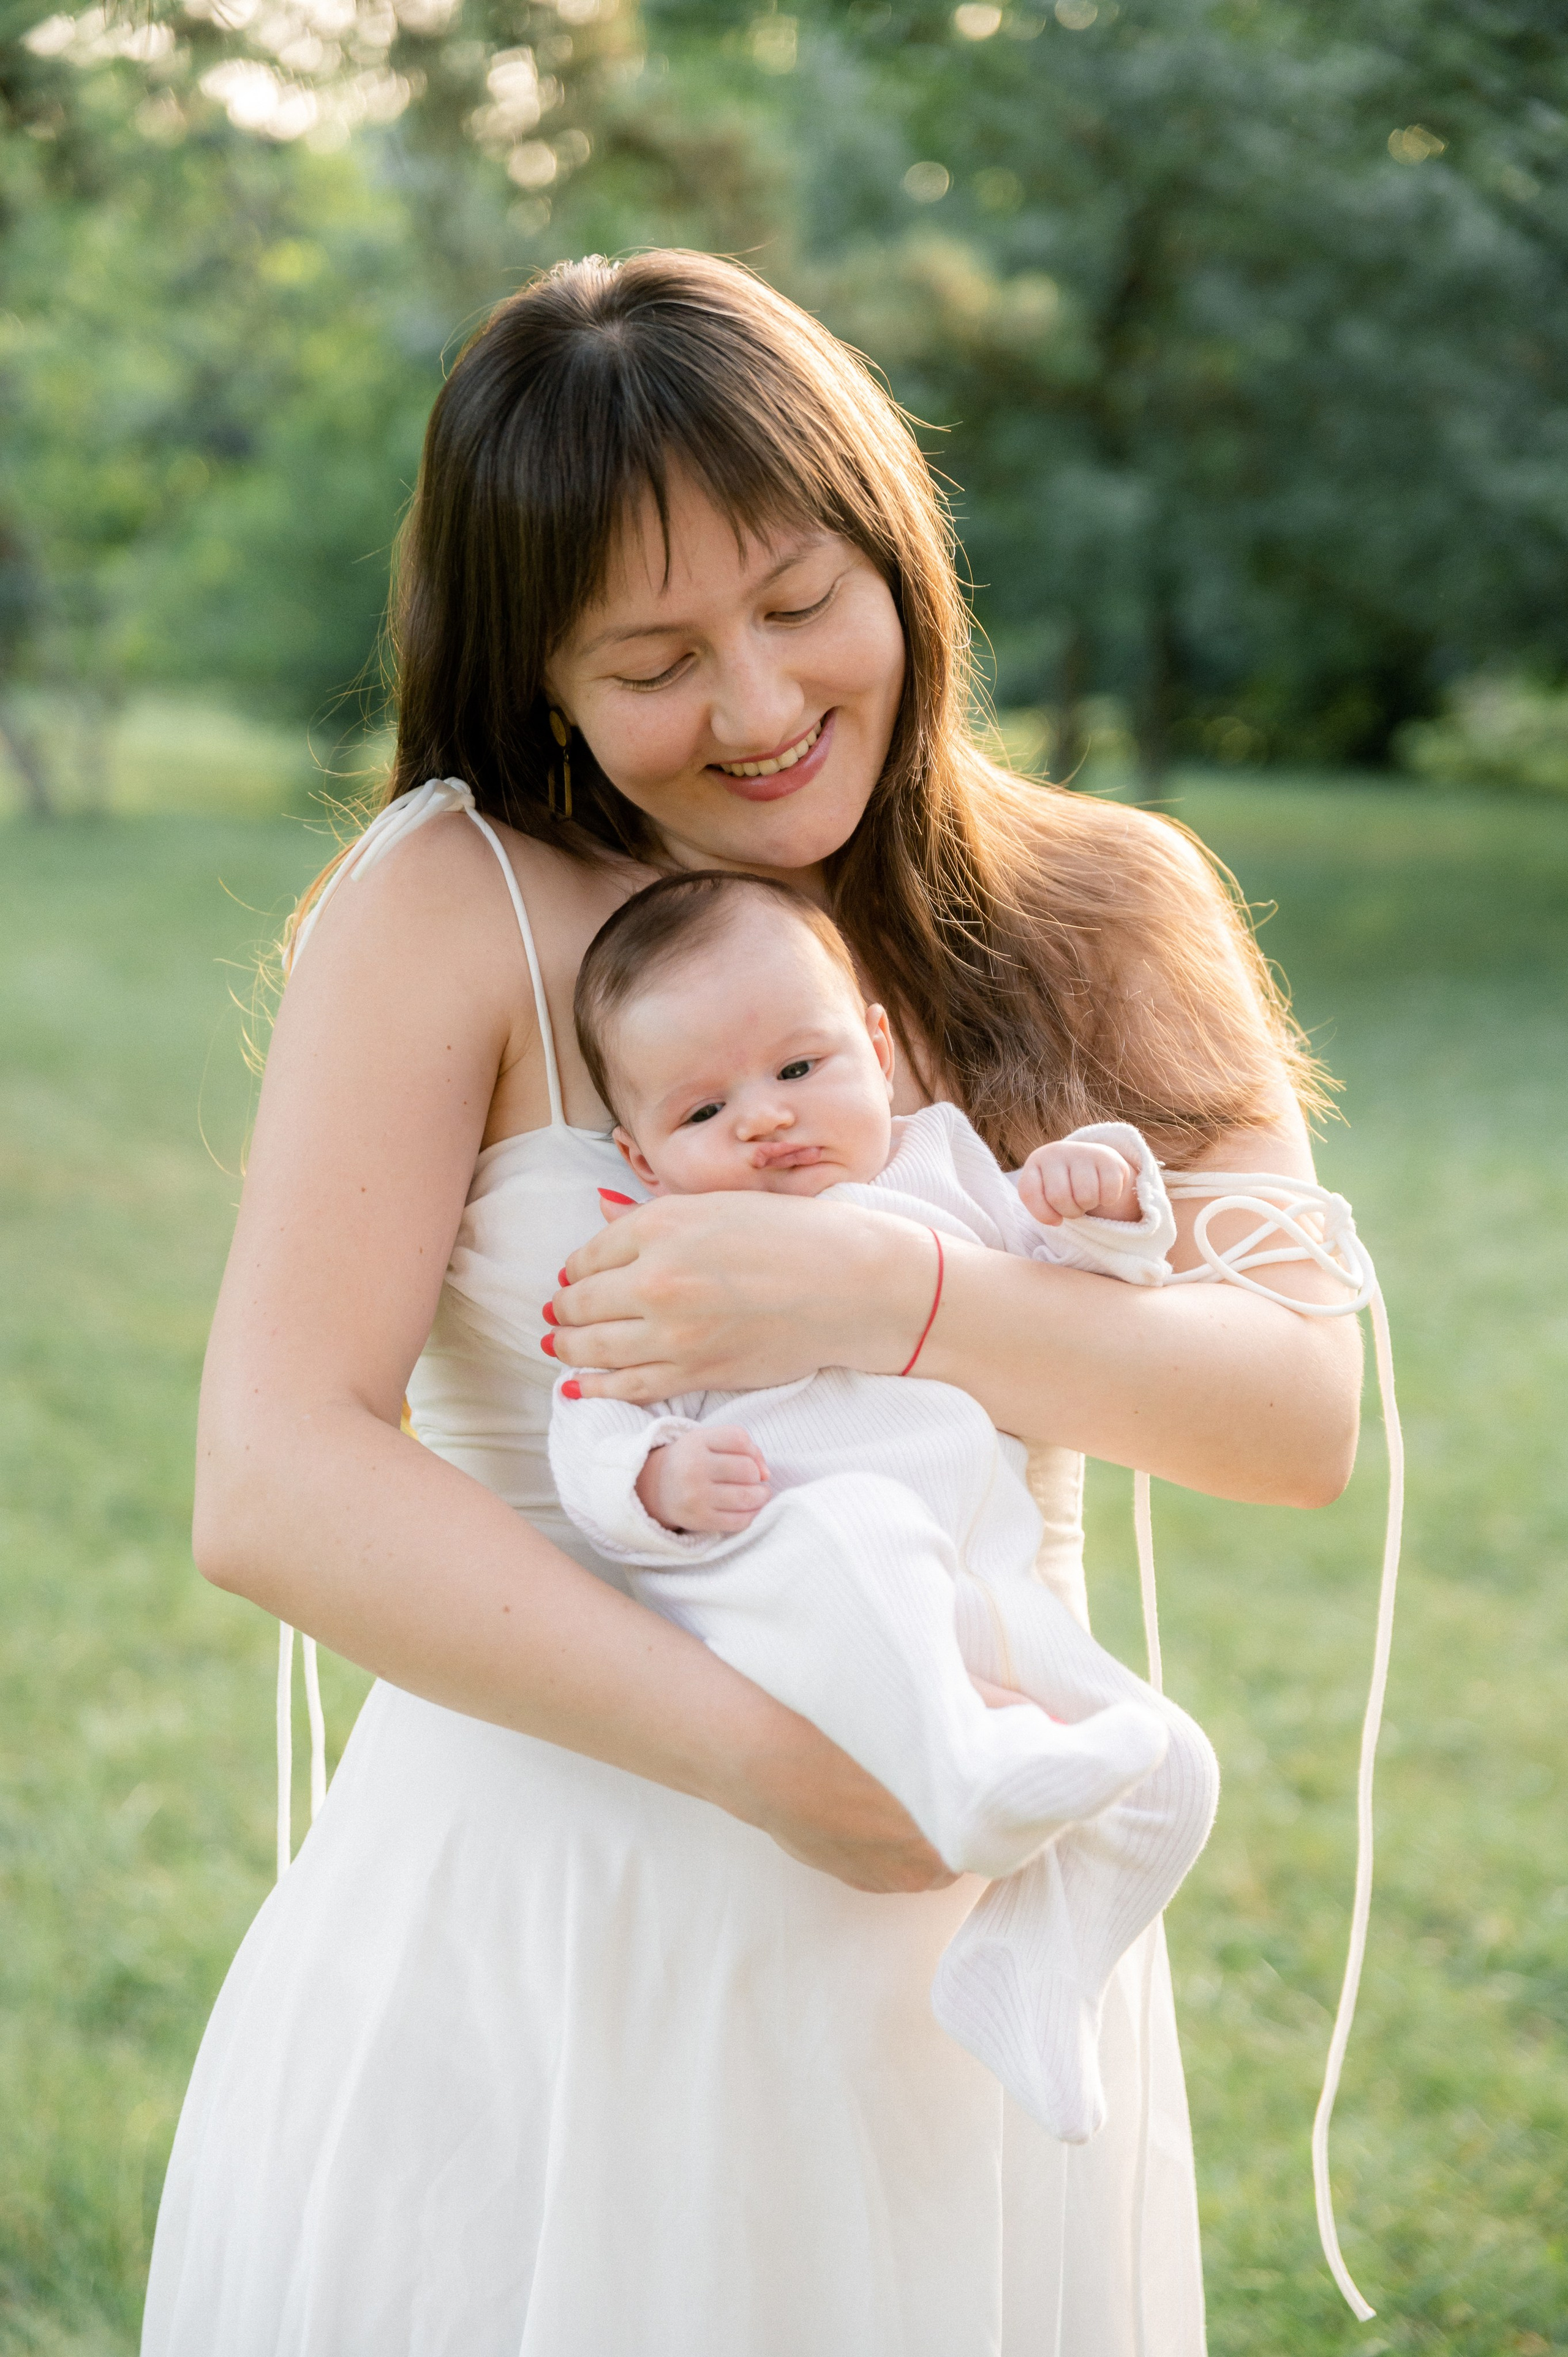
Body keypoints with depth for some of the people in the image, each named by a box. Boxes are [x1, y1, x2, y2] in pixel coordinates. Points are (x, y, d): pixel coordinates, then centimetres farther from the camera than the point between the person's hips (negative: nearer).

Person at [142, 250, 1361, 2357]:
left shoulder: (1107, 908, 0)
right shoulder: (456, 904, -9)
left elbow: (1306, 1409, -9)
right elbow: (272, 1486, -18)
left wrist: (884, 1297, -25)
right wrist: (784, 1762, -23)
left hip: (971, 1950, 3)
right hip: (526, 1958, -2)